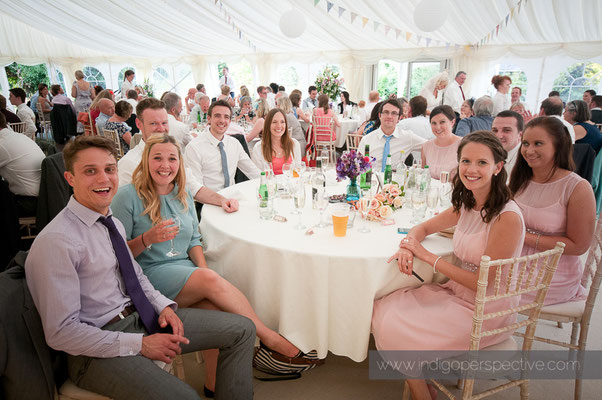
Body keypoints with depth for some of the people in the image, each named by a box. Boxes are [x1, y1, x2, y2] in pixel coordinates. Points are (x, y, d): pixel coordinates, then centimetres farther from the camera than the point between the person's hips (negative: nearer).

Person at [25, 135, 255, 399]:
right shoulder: (55, 241, -18)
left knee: (241, 329, 0)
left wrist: (164, 306, -1)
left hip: (141, 316, 8)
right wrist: (141, 345, -19)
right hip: (98, 351, -7)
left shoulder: (113, 223, 8)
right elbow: (61, 332, -19)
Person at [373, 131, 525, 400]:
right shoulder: (466, 205, 0)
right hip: (456, 292, 7)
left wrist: (427, 256, -19)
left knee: (395, 329, -12)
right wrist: (408, 245, -12)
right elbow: (423, 228, 12)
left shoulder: (507, 217, -23)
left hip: (485, 311, -7)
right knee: (383, 309, -4)